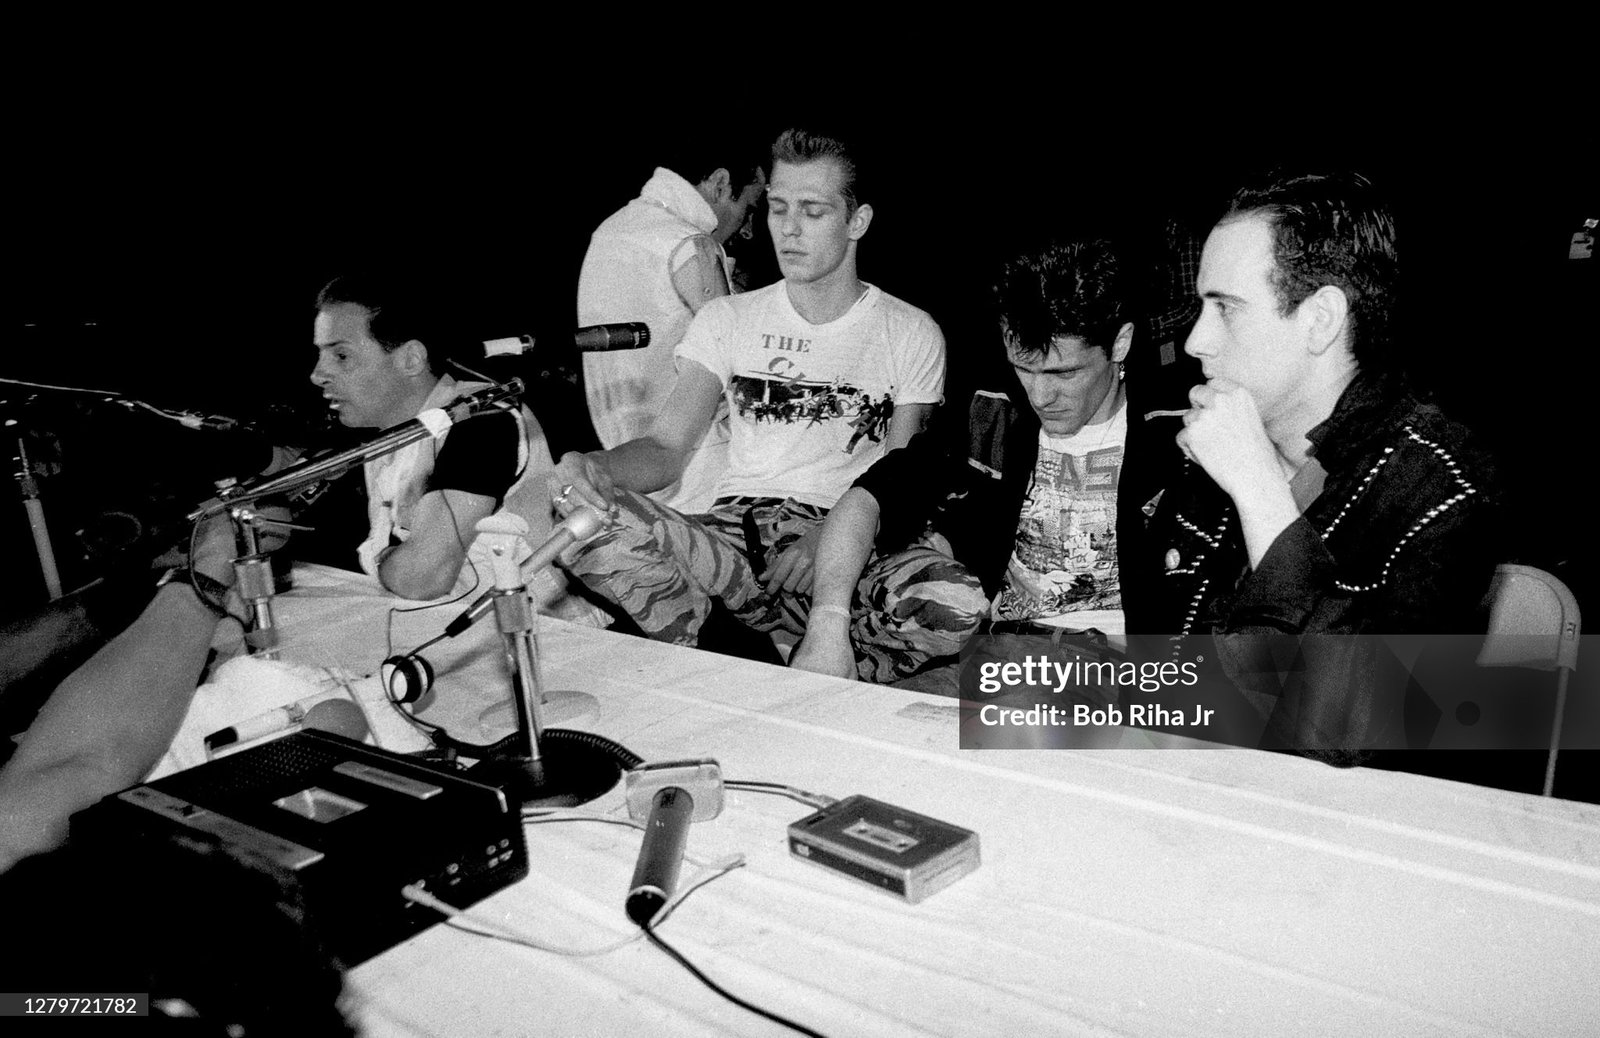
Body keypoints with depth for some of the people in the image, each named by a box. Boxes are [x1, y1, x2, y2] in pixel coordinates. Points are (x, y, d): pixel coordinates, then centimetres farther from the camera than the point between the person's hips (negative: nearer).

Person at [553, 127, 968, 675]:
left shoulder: (912, 333, 9)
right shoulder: (726, 319, 14)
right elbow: (666, 447, 5)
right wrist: (597, 467, -19)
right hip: (731, 523, 1)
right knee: (597, 536, -32)